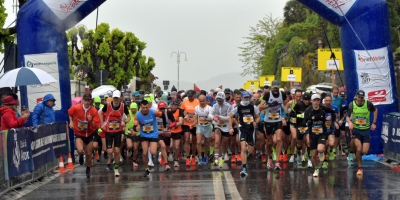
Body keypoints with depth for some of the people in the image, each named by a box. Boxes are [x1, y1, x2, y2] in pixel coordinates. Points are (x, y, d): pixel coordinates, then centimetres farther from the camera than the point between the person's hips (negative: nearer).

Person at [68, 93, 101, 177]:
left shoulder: (94, 111, -15)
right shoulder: (76, 108, -14)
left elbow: (96, 126, -15)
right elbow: (70, 113, 11)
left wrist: (91, 121, -32)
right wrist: (71, 121, 3)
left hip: (89, 134, 1)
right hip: (79, 134, -1)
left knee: (89, 154, 7)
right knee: (80, 150, -26)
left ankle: (88, 170, 32)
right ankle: (81, 156, 13)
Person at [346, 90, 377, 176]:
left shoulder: (368, 104, -9)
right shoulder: (352, 105, -9)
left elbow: (375, 110, 9)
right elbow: (347, 116, -2)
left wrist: (374, 123, 6)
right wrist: (350, 122, -24)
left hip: (366, 130, 1)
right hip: (356, 129, -1)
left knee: (365, 151, -6)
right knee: (359, 149, -16)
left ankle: (357, 155, 31)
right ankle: (360, 168, 1)